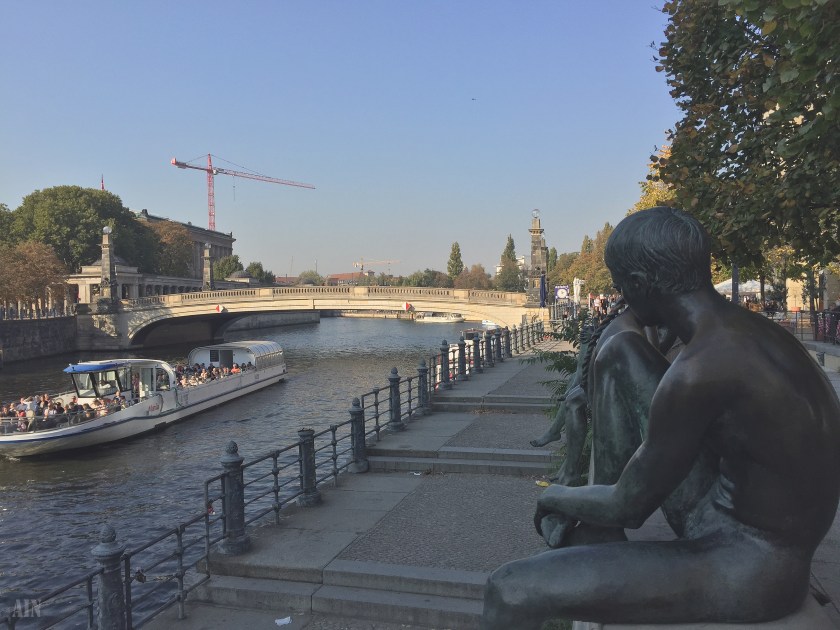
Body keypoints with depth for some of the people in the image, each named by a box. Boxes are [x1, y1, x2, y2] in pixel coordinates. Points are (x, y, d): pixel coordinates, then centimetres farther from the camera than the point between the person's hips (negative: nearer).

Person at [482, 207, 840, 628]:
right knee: (618, 354, 7)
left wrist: (556, 497, 3)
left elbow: (627, 508, -18)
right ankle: (599, 536, 11)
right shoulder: (750, 329, 0)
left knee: (510, 592, -18)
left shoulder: (699, 371, -29)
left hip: (750, 569, -9)